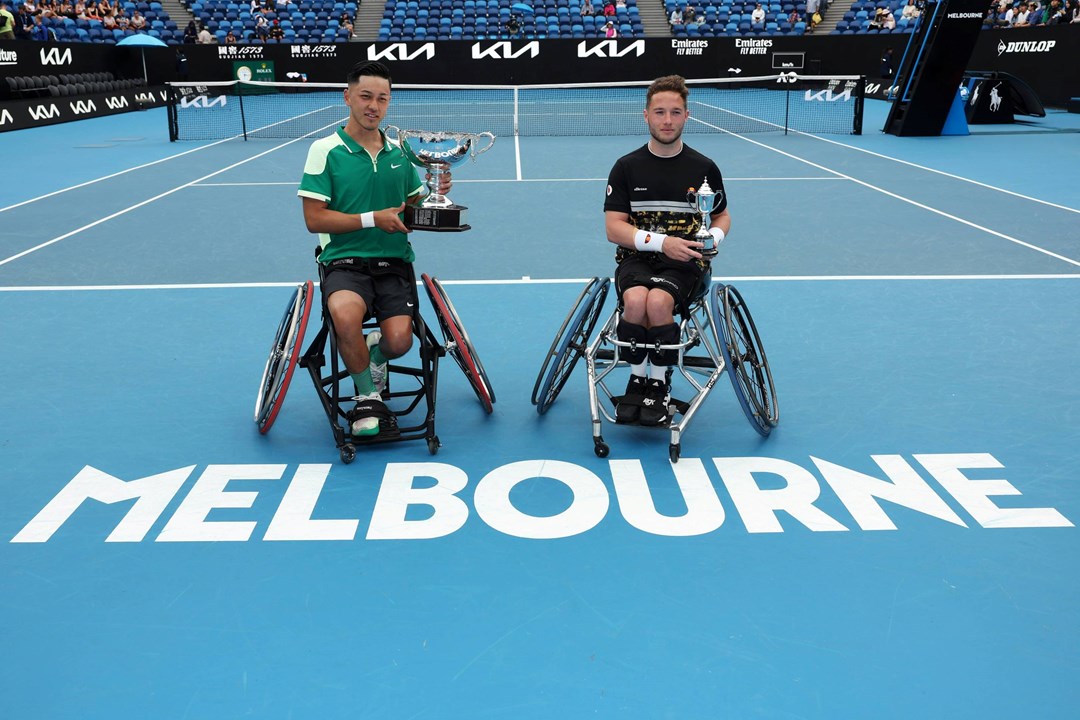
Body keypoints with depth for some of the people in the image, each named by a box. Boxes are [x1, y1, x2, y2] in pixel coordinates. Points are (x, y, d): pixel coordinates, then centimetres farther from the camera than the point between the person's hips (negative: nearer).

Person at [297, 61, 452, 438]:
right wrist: (373, 219, -15)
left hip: (393, 262, 3)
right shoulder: (325, 150, -1)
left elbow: (415, 208, 21)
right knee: (346, 314, -35)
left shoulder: (399, 152, 12)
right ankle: (367, 396, -6)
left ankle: (374, 356, 21)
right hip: (344, 261, -3)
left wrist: (436, 195, -2)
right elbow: (314, 219, -7)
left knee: (400, 340, -21)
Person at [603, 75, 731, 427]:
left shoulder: (704, 168, 7)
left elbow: (722, 216, 20)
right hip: (636, 258, 1)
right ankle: (637, 380, -9)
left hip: (684, 263, 0)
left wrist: (714, 236, -6)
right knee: (636, 300, -34)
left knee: (658, 301, -34)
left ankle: (658, 385, -11)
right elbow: (614, 228, -2)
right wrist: (661, 241, -17)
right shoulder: (626, 167, 4)